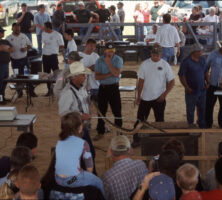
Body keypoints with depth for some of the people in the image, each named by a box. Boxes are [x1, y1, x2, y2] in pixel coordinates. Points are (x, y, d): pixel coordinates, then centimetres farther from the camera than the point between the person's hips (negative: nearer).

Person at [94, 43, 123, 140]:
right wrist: (109, 74, -15)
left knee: (117, 111, 2)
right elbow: (96, 76, -7)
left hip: (114, 87, -1)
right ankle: (100, 132, 20)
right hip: (102, 87, 1)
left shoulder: (118, 60, -4)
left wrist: (108, 62, -18)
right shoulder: (99, 60, -1)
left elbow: (116, 73, -18)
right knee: (101, 110, 8)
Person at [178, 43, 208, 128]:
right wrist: (187, 88, -17)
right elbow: (181, 76, -14)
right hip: (192, 91, -5)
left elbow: (205, 72, 16)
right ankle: (191, 127, 26)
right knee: (190, 110, 9)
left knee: (202, 109, 14)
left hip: (202, 90, 6)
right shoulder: (186, 62, -15)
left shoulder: (202, 60, 4)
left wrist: (208, 83, 6)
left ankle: (202, 126, 31)